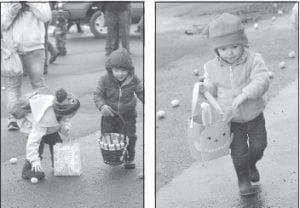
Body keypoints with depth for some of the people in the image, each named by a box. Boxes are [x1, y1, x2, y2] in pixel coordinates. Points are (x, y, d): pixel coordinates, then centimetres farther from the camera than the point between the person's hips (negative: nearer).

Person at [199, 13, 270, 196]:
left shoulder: (254, 60, -18)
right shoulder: (213, 68, -11)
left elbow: (261, 81, -30)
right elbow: (212, 89, 0)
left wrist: (243, 95, -43)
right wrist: (204, 90, -24)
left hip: (254, 116, 0)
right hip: (232, 120, 0)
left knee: (259, 146, 12)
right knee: (239, 152, 4)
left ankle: (252, 164, 46)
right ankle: (243, 179, 29)